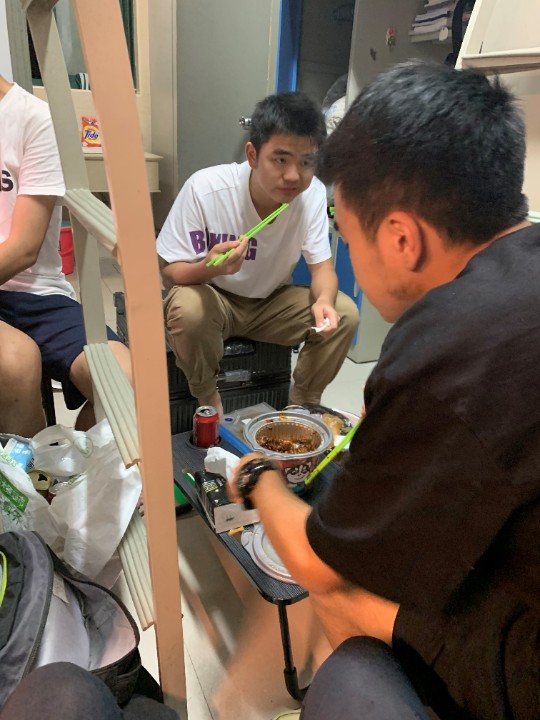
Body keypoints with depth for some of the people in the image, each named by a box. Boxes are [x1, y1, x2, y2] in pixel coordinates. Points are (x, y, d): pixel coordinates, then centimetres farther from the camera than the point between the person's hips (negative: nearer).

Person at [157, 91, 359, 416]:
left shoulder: (313, 193, -17)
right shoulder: (205, 189, -25)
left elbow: (322, 266, -9)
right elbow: (170, 271, -18)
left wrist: (323, 299, -33)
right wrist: (209, 268, -42)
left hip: (272, 302, 3)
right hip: (214, 298, -2)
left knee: (344, 313, -18)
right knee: (188, 309, -35)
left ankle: (303, 405, 5)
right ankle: (208, 402, -4)